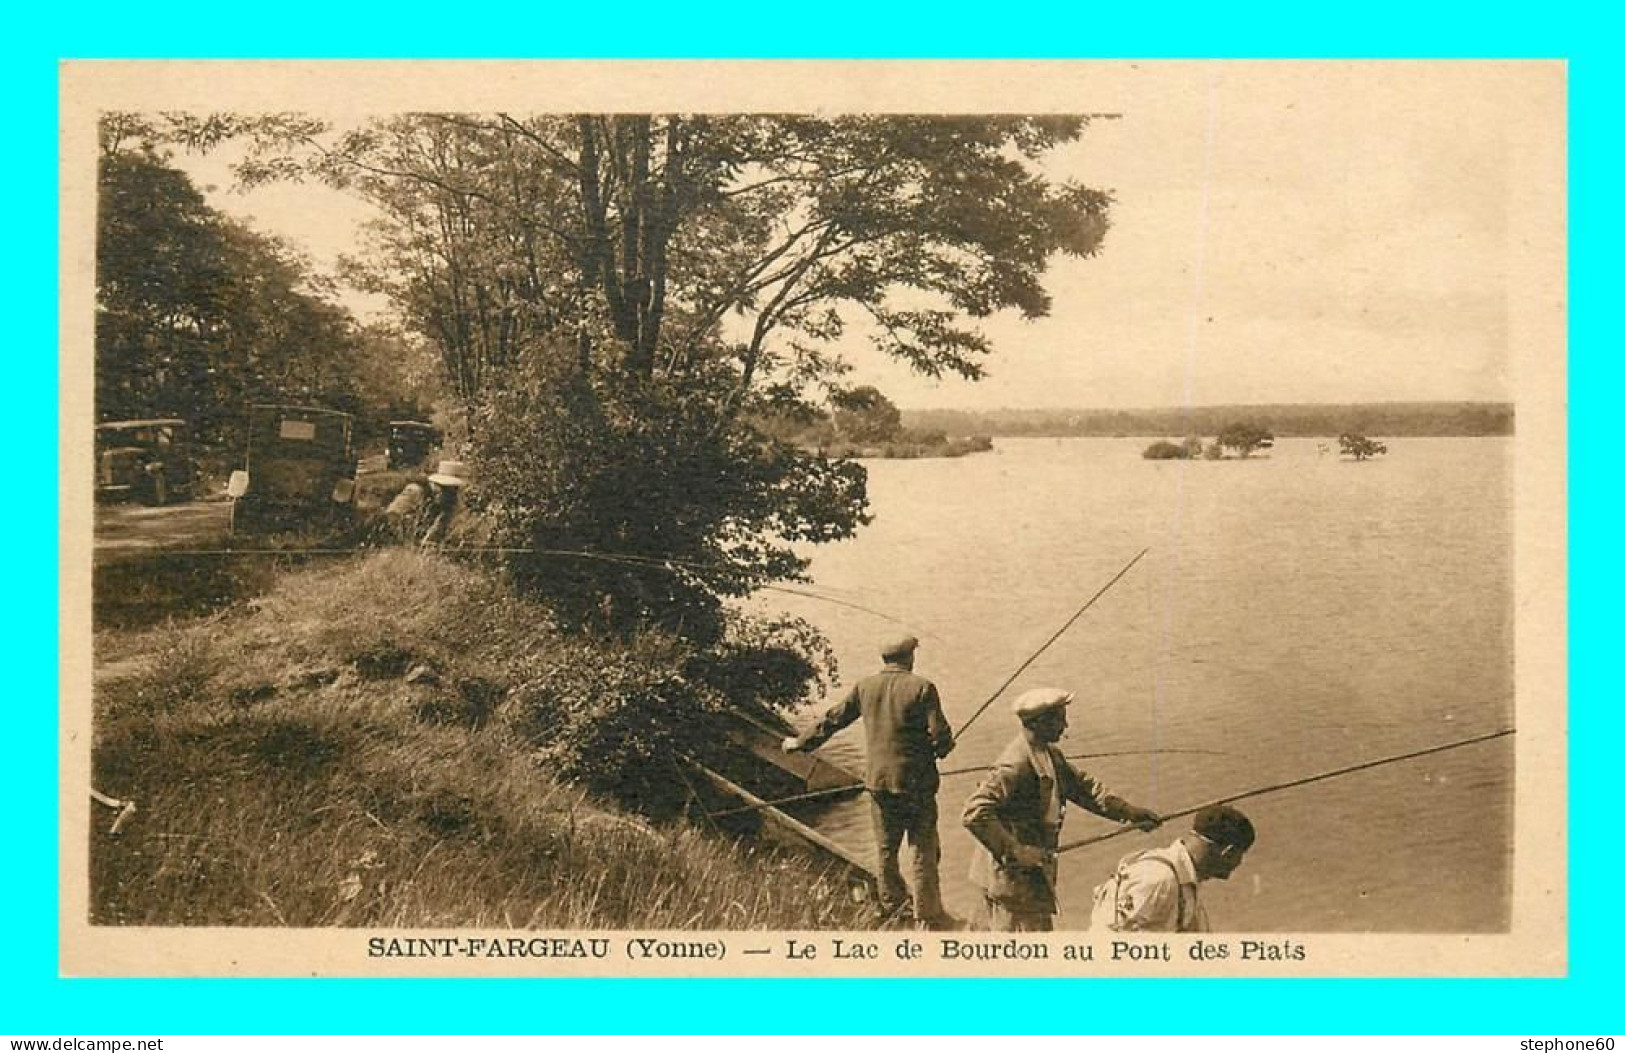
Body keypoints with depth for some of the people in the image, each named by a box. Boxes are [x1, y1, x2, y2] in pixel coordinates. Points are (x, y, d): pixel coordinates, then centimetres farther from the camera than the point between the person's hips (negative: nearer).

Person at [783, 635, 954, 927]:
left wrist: (801, 742, 21)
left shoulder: (864, 687, -1)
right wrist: (942, 748, 9)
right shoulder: (922, 687, -12)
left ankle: (891, 904, 35)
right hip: (916, 782, -4)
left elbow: (832, 720, 7)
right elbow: (940, 735, -15)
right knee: (924, 850, 7)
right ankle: (928, 915, 14)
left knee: (886, 847, 20)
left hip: (877, 781, 4)